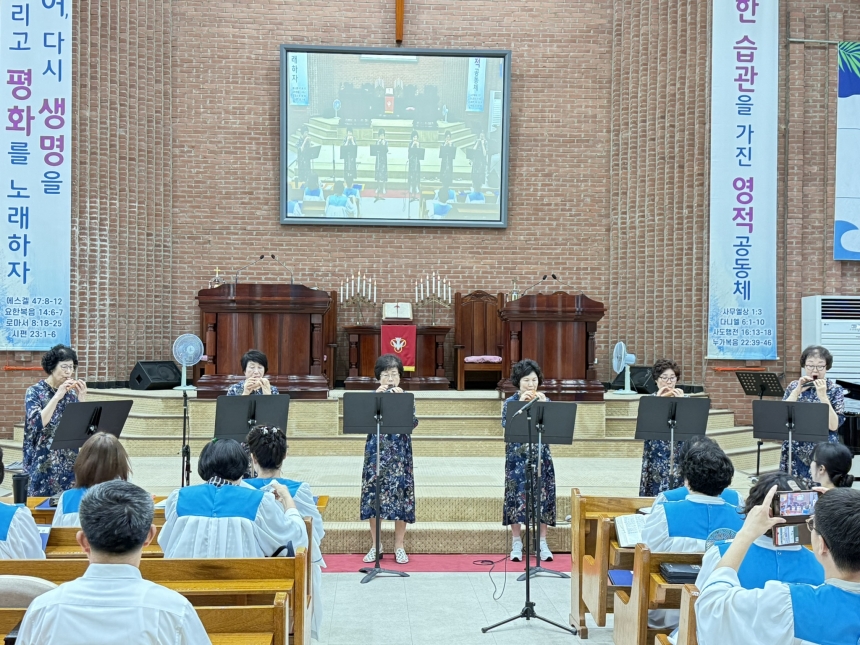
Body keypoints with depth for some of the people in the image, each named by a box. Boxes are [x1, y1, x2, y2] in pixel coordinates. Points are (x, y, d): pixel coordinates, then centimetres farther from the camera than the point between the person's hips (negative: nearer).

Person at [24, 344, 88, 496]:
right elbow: (37, 422, -19)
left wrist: (82, 399, -11)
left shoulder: (71, 392, 6)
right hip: (43, 462, -4)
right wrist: (57, 396, -21)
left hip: (70, 462, 4)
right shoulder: (35, 391, -4)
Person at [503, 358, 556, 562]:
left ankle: (542, 543, 12)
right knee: (516, 495, -1)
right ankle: (517, 543, 10)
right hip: (517, 456, -2)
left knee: (542, 495, 2)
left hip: (540, 456, 2)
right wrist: (521, 405, -17)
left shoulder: (544, 401, 6)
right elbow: (507, 426, -14)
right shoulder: (510, 402, 1)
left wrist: (542, 405, -14)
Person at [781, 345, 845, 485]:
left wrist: (823, 396, -19)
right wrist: (797, 391, -13)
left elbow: (833, 425, -13)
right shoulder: (793, 386, 5)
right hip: (795, 453, 2)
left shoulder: (834, 390, -2)